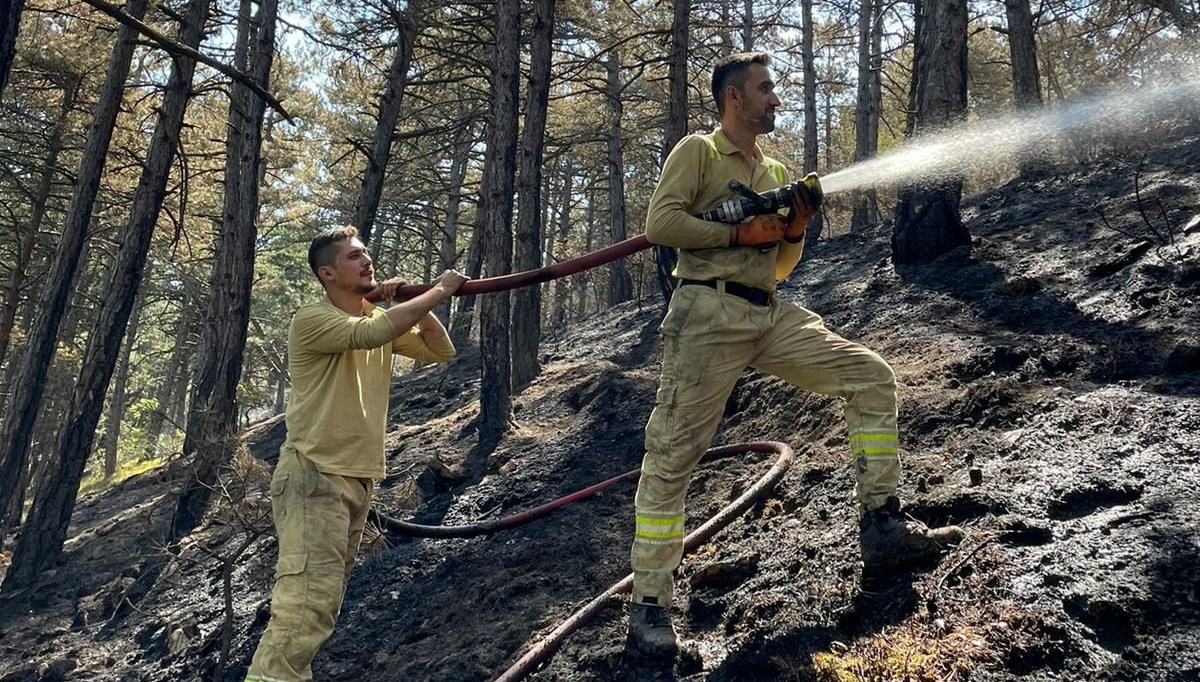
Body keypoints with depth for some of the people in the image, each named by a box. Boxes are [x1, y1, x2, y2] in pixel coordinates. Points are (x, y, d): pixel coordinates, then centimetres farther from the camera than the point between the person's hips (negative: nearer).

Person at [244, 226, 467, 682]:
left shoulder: (384, 320, 12)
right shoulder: (312, 320, -12)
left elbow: (441, 351, 11)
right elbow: (369, 334, -30)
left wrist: (413, 302, -2)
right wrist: (438, 291, -21)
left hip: (358, 479, 8)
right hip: (313, 477, -8)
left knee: (323, 602, 14)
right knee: (307, 606, -16)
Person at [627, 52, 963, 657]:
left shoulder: (776, 172, 22)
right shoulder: (697, 152, 4)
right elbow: (660, 222, -12)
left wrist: (794, 232, 3)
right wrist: (741, 231, -12)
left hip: (771, 315, 7)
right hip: (708, 314, -7)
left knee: (872, 378, 0)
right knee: (671, 454, -8)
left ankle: (881, 527, 5)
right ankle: (649, 603, 0)